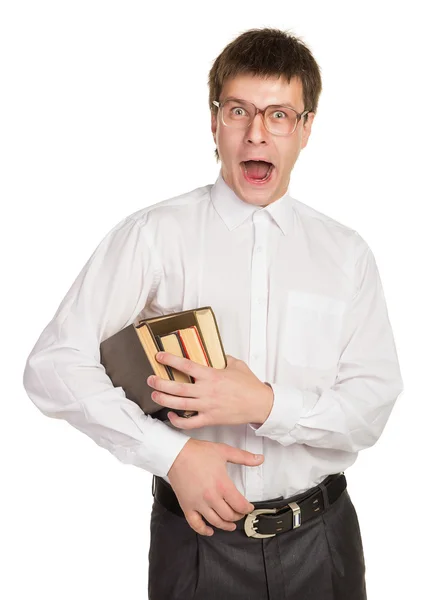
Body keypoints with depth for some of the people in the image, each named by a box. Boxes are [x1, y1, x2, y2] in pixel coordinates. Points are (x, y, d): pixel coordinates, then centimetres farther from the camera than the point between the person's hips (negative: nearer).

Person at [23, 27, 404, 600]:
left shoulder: (345, 252, 1)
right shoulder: (153, 235, -8)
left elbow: (373, 404, -4)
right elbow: (53, 366, -11)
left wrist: (265, 404, -20)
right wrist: (173, 451, -18)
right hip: (198, 535, -2)